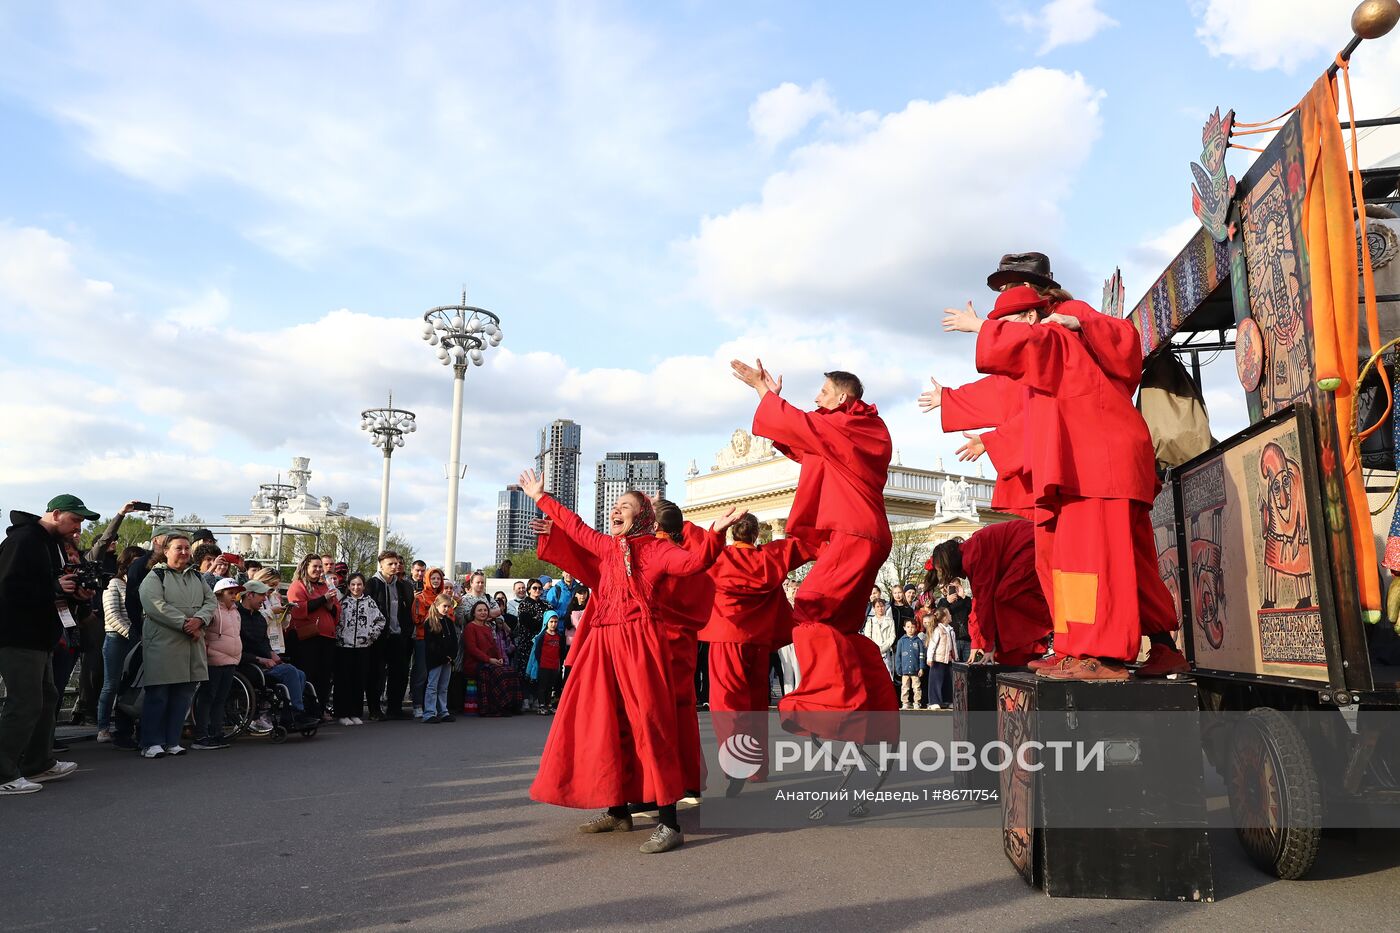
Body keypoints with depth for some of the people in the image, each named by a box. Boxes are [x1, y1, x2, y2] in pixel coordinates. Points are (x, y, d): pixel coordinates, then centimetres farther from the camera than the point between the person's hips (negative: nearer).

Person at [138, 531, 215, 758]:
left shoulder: (197, 576, 18)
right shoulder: (155, 576, -1)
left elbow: (210, 600, 11)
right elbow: (155, 605, -14)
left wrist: (199, 620, -10)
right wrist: (185, 623, -17)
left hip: (192, 644, 6)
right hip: (162, 644, -6)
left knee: (184, 694, 8)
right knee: (157, 695, -2)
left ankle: (172, 741, 17)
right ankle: (151, 743, 7)